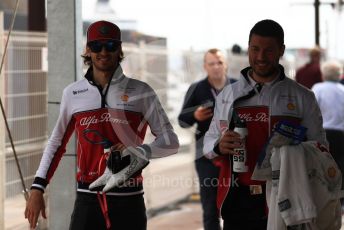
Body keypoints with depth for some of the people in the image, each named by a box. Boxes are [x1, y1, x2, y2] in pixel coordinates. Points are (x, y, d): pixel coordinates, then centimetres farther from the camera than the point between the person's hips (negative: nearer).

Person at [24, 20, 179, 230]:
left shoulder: (140, 92, 1)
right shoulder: (72, 93, 7)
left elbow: (171, 141, 0)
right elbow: (57, 143, 16)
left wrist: (142, 152, -19)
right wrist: (38, 188, 9)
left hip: (129, 201, -1)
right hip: (87, 199, 1)